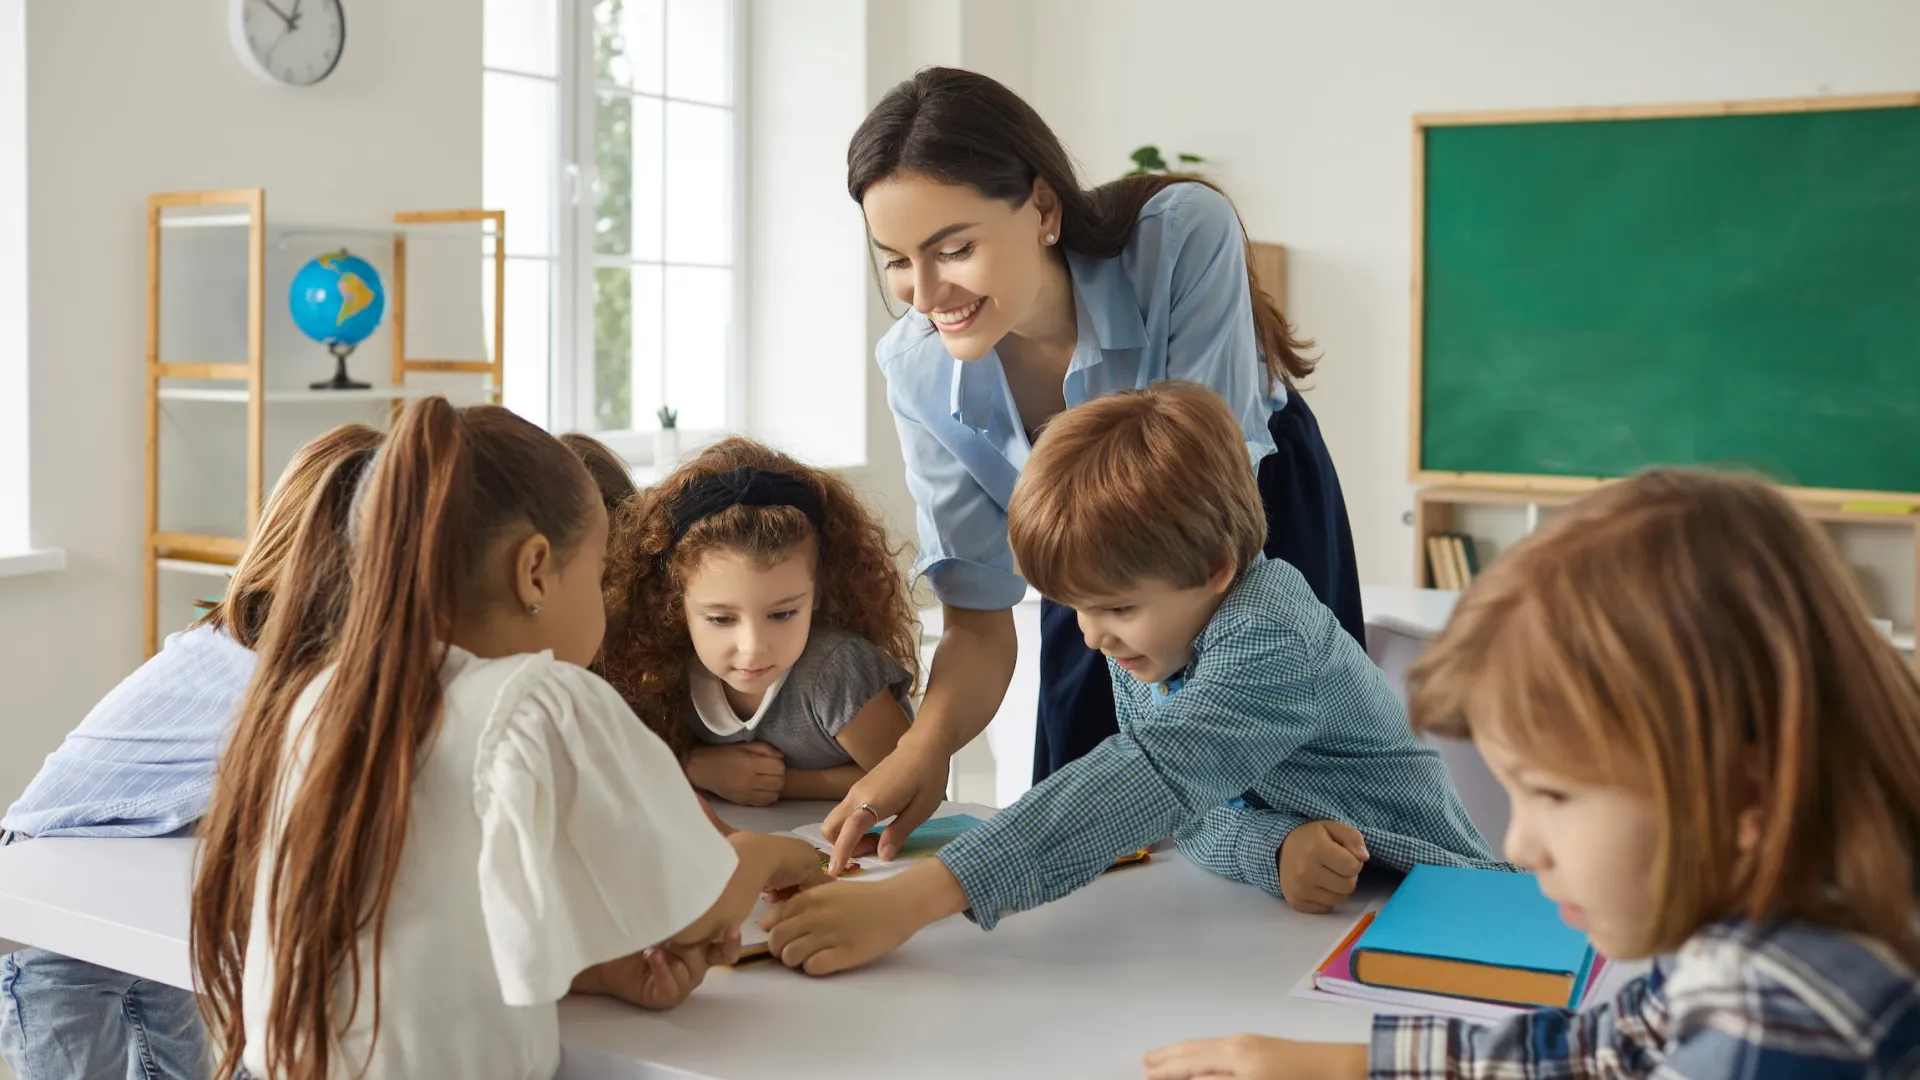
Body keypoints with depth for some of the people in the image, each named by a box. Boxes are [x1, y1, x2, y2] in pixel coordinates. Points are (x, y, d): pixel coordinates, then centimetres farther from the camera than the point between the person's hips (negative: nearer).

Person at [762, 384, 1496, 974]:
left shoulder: (1269, 643, -26)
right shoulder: (1144, 641, -3)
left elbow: (1146, 784, -38)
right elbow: (1185, 809, -5)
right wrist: (1268, 852, -28)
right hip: (1280, 914, 6)